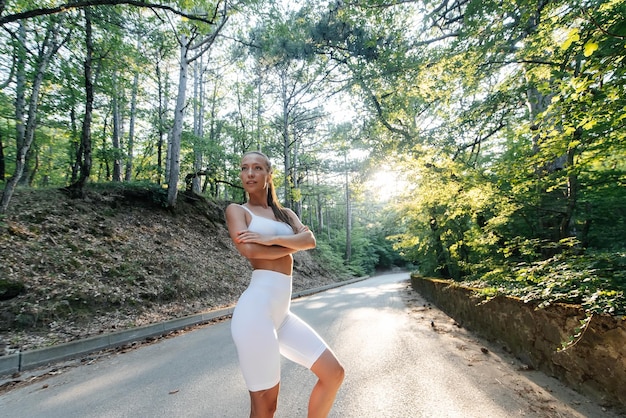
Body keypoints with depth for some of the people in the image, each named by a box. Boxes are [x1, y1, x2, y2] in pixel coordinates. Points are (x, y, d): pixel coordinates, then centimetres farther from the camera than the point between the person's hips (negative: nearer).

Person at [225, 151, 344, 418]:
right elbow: (249, 250, -14)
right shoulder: (236, 210, 4)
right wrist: (291, 246, -1)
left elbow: (310, 240, 1)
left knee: (334, 373, 10)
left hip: (283, 313, 6)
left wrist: (273, 239, -14)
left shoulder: (286, 214, 19)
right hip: (257, 309, -6)